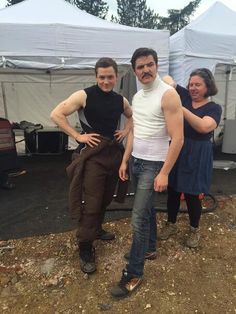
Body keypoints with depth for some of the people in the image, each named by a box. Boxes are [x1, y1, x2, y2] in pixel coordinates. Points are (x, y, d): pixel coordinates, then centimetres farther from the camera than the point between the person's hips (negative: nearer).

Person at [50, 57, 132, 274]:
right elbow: (56, 114, -12)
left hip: (114, 152, 6)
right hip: (92, 154, -6)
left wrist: (126, 131, 9)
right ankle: (85, 247, 13)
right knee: (91, 203, -4)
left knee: (106, 199, 16)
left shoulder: (121, 100, 9)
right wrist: (78, 136, -15)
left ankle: (96, 229, 40)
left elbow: (132, 116, 28)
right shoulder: (84, 95, -8)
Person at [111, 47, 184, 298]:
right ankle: (150, 247, 41)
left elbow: (177, 138, -18)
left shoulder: (168, 95, -14)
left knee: (138, 217, -5)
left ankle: (133, 273, 10)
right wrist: (125, 160, 13)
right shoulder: (137, 96, 10)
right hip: (135, 161, 8)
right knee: (146, 207, 20)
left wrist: (164, 173, -20)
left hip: (153, 164, -7)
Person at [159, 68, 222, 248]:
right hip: (175, 152, 3)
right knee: (173, 190, 12)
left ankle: (194, 230, 32)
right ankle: (171, 224, 35)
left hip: (196, 156, -3)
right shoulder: (184, 96, 3)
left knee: (192, 194, 6)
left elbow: (204, 127, -26)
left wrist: (181, 109, -33)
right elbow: (167, 79, 6)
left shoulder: (214, 108, -6)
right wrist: (170, 84, -17)